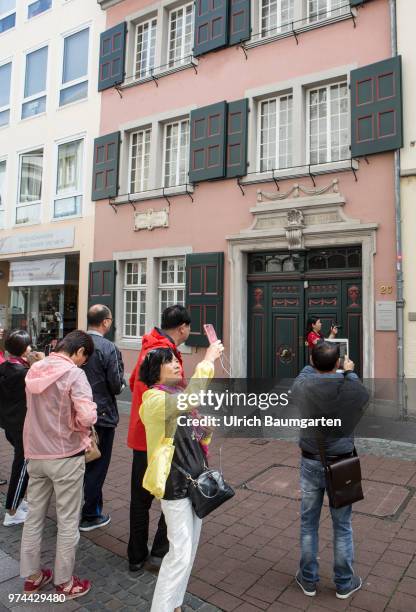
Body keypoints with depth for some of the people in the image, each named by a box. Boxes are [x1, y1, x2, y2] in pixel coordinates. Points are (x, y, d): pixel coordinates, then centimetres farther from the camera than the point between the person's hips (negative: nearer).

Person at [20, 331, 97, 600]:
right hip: (65, 456, -6)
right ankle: (65, 583, 24)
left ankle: (31, 576, 34)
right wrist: (91, 411, -6)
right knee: (68, 522, 10)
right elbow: (87, 418, -28)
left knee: (34, 516, 19)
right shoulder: (73, 373, -19)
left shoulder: (35, 370, 3)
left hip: (35, 453, 7)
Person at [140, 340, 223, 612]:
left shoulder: (177, 395, 9)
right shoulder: (156, 399, -17)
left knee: (189, 550, 18)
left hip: (193, 479, 9)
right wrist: (207, 361, -28)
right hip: (174, 482, -9)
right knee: (180, 554, -5)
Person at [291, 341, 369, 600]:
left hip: (311, 464, 1)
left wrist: (314, 365, 24)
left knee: (309, 523, 17)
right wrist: (350, 372, 23)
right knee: (342, 526, 17)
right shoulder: (353, 390, -19)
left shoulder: (302, 387, -17)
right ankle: (344, 583, 34)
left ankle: (309, 580, 32)